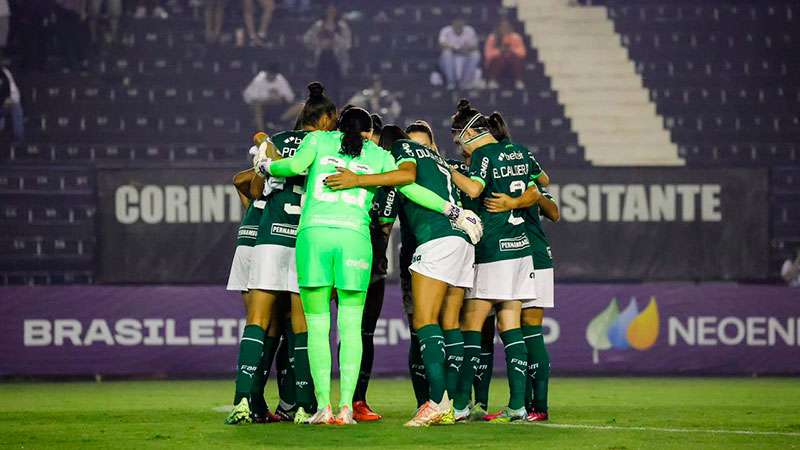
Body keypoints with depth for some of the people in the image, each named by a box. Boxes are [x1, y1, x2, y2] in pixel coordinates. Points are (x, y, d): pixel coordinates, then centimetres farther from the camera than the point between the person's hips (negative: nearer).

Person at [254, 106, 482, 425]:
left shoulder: (319, 139, 16)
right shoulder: (379, 155, 19)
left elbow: (295, 165, 0)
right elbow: (409, 187, 10)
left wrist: (266, 166, 19)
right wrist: (453, 211, 15)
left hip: (313, 231, 0)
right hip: (354, 236, 0)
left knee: (317, 326, 4)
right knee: (351, 327, 5)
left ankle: (323, 406, -3)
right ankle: (346, 406, -5)